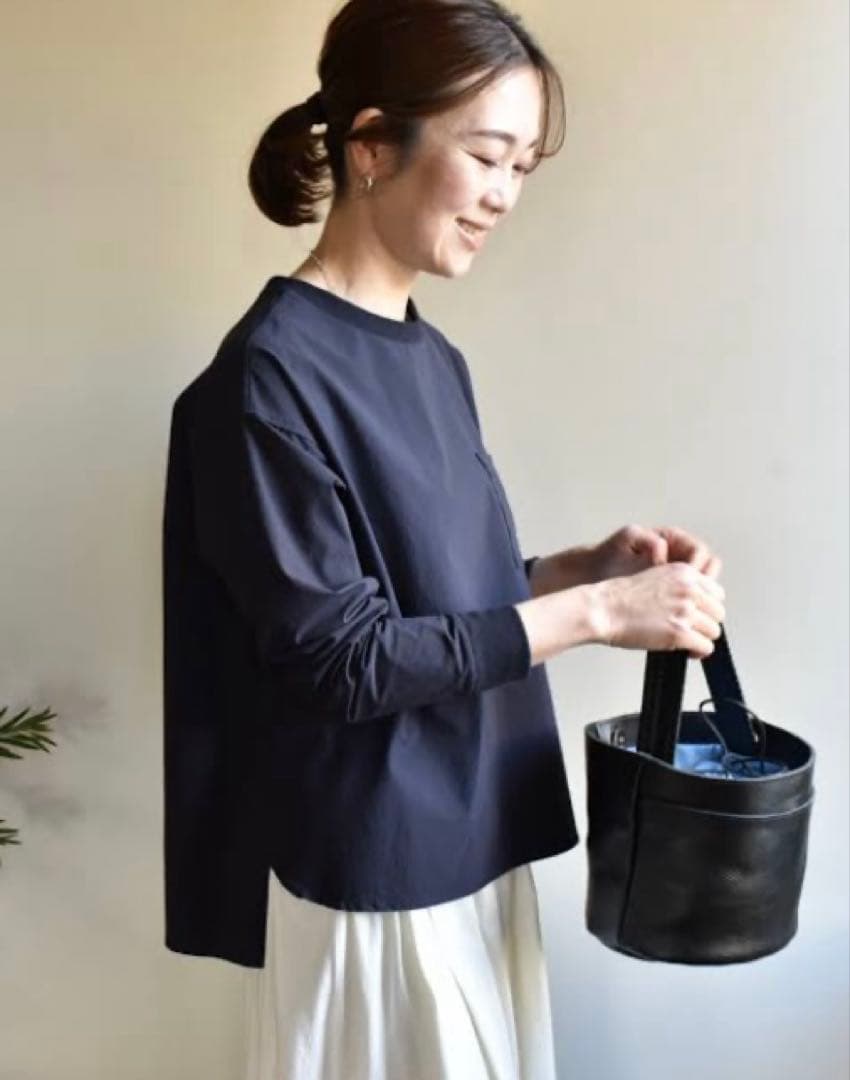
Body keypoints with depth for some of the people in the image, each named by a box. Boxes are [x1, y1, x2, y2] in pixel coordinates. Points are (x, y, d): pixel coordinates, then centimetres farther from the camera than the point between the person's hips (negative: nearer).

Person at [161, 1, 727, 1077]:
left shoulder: (433, 359, 6)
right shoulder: (271, 373, -18)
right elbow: (341, 656, -21)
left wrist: (591, 562, -3)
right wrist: (594, 612, -20)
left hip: (468, 841, 8)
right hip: (368, 867, -7)